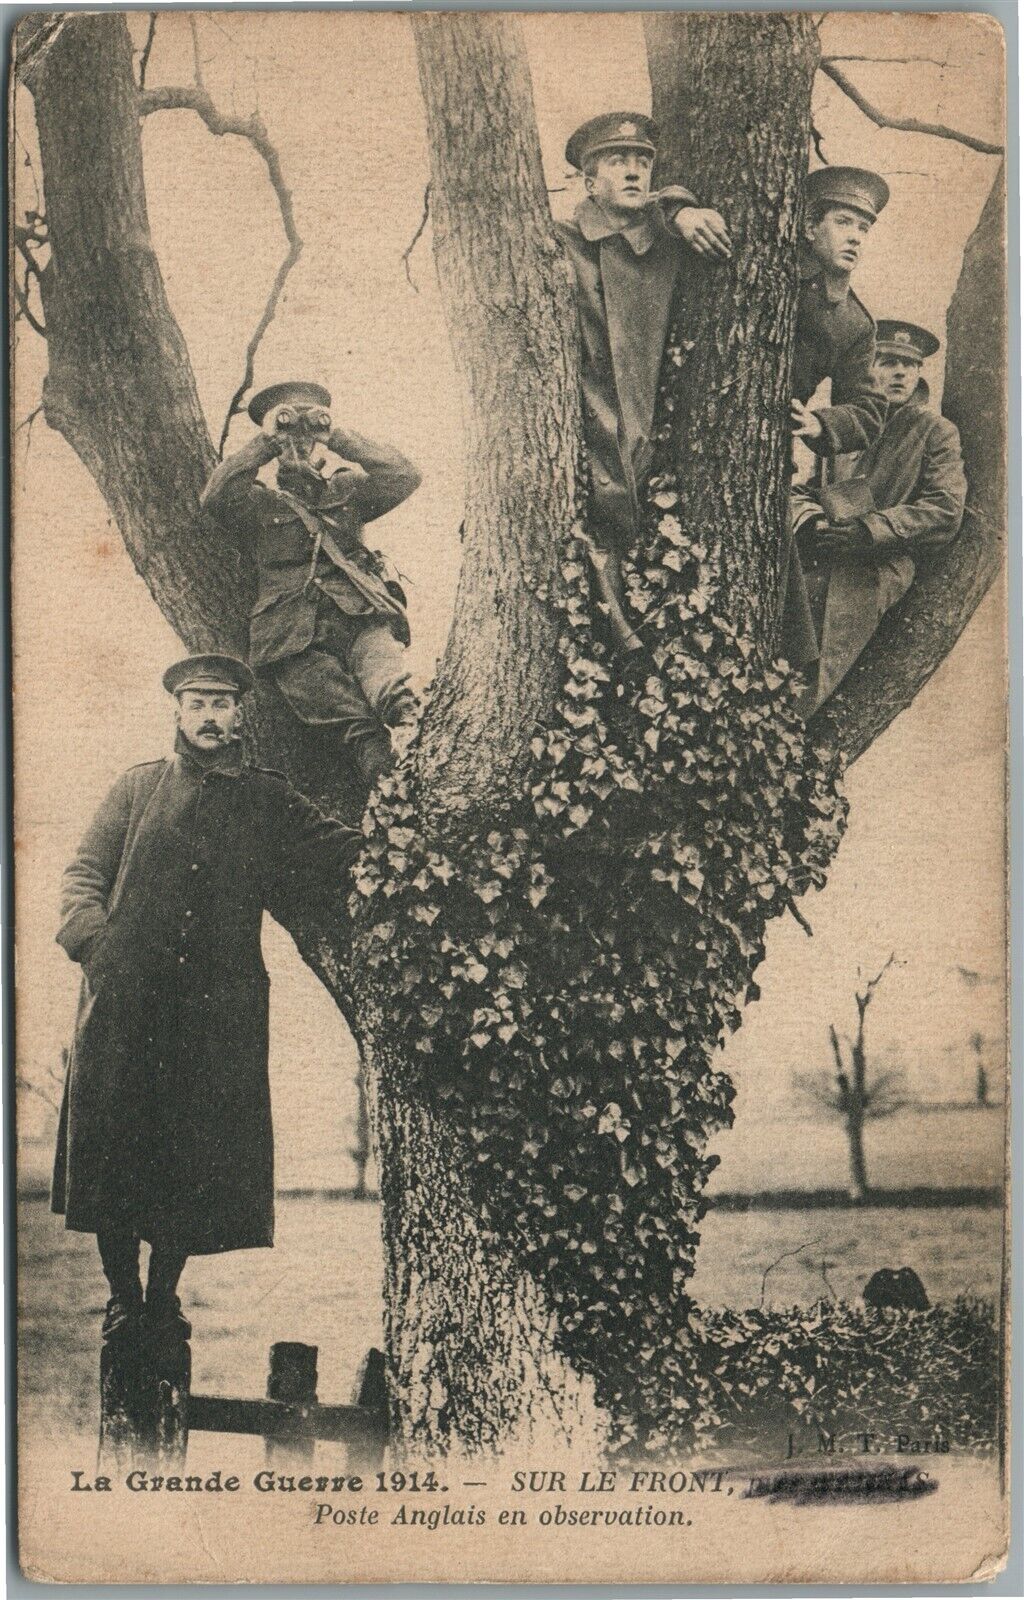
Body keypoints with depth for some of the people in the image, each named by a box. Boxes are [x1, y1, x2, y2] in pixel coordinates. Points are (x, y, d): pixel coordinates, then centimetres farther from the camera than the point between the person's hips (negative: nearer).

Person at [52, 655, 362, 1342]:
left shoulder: (269, 798, 16)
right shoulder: (139, 786, 17)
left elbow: (338, 851, 11)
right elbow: (84, 874, 12)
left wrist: (389, 852, -9)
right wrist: (92, 940, -3)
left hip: (219, 1007, 0)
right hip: (125, 1001, 0)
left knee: (197, 1153, -1)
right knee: (114, 1143, -1)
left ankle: (165, 1296, 15)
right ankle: (123, 1297, 12)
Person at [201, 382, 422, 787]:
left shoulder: (346, 490, 31)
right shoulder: (260, 503, 27)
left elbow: (404, 477, 14)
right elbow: (216, 497, 5)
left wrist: (336, 435, 14)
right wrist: (266, 440, 8)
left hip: (363, 618, 2)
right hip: (298, 639, -1)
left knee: (388, 686, -37)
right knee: (359, 727, -31)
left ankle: (410, 731, -63)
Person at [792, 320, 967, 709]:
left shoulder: (937, 432, 13)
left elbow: (946, 513, 0)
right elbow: (803, 490, 20)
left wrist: (868, 529, -11)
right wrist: (810, 521, -6)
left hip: (881, 563, -4)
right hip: (821, 555, 4)